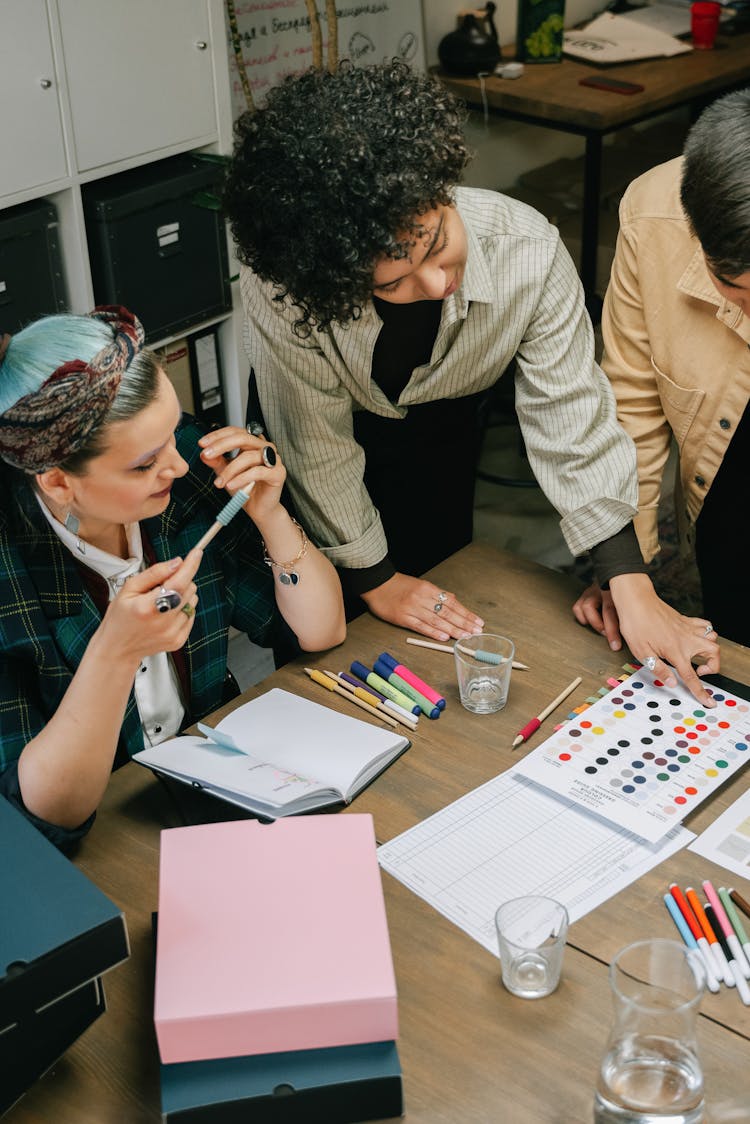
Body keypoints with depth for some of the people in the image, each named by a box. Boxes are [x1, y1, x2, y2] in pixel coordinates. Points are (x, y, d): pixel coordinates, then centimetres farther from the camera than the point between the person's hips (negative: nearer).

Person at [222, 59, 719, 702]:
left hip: (443, 424, 2)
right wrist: (374, 578, -15)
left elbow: (570, 411, -26)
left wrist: (633, 590, -29)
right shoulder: (280, 286, -42)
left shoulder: (527, 251, -37)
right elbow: (316, 441, -27)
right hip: (341, 424, -2)